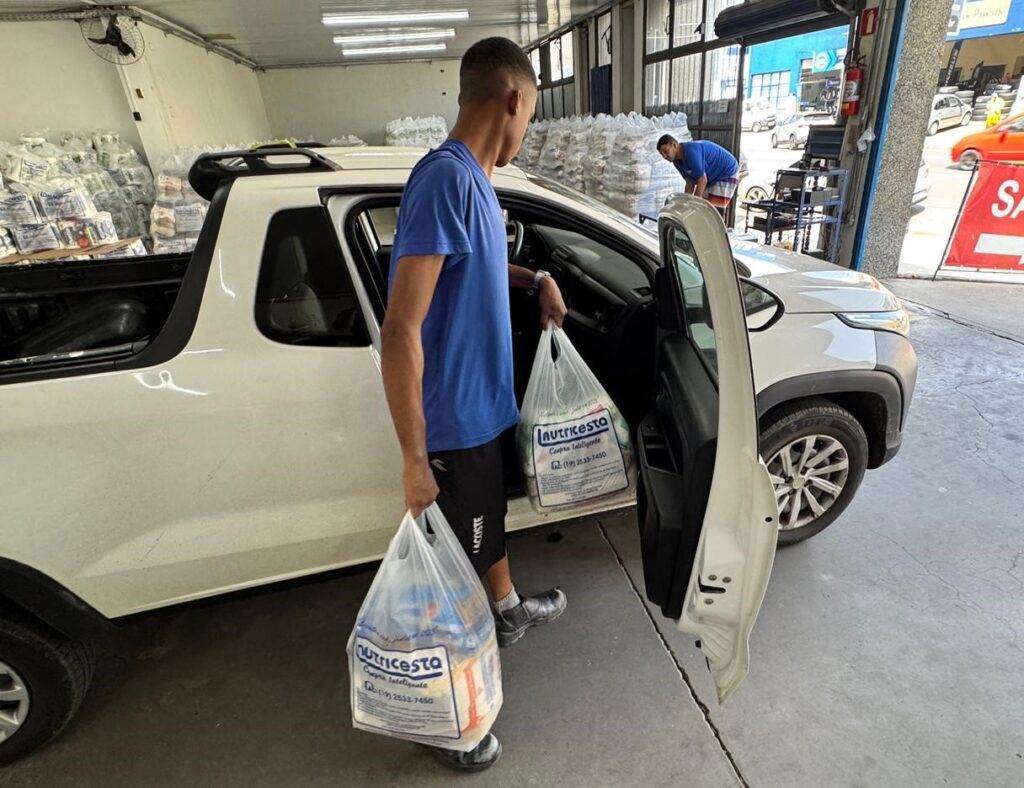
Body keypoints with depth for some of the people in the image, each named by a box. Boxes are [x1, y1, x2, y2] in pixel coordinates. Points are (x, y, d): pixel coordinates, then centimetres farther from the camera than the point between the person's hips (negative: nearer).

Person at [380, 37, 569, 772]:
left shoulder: (474, 178, 5)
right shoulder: (447, 178, -24)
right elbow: (400, 332, -29)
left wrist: (534, 279, 9)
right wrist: (414, 458, -25)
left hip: (483, 402, 9)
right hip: (453, 417, -9)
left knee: (489, 517, 28)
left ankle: (509, 610, 57)